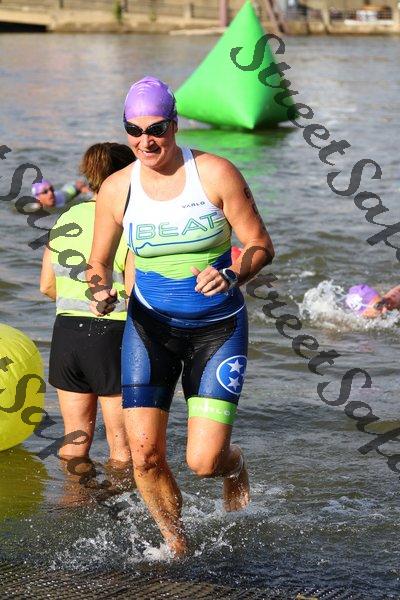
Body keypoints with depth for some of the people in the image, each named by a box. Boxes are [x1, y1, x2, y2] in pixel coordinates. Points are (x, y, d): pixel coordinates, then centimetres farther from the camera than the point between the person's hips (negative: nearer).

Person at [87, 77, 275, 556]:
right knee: (144, 454, -8)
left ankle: (234, 465, 29)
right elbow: (99, 262, 8)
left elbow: (261, 245, -6)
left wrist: (230, 275, -26)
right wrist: (100, 292, -14)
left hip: (219, 328, -2)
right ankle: (175, 543, 20)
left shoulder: (215, 174, -11)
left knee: (203, 461, -11)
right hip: (150, 327, 2)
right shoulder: (116, 189, -3)